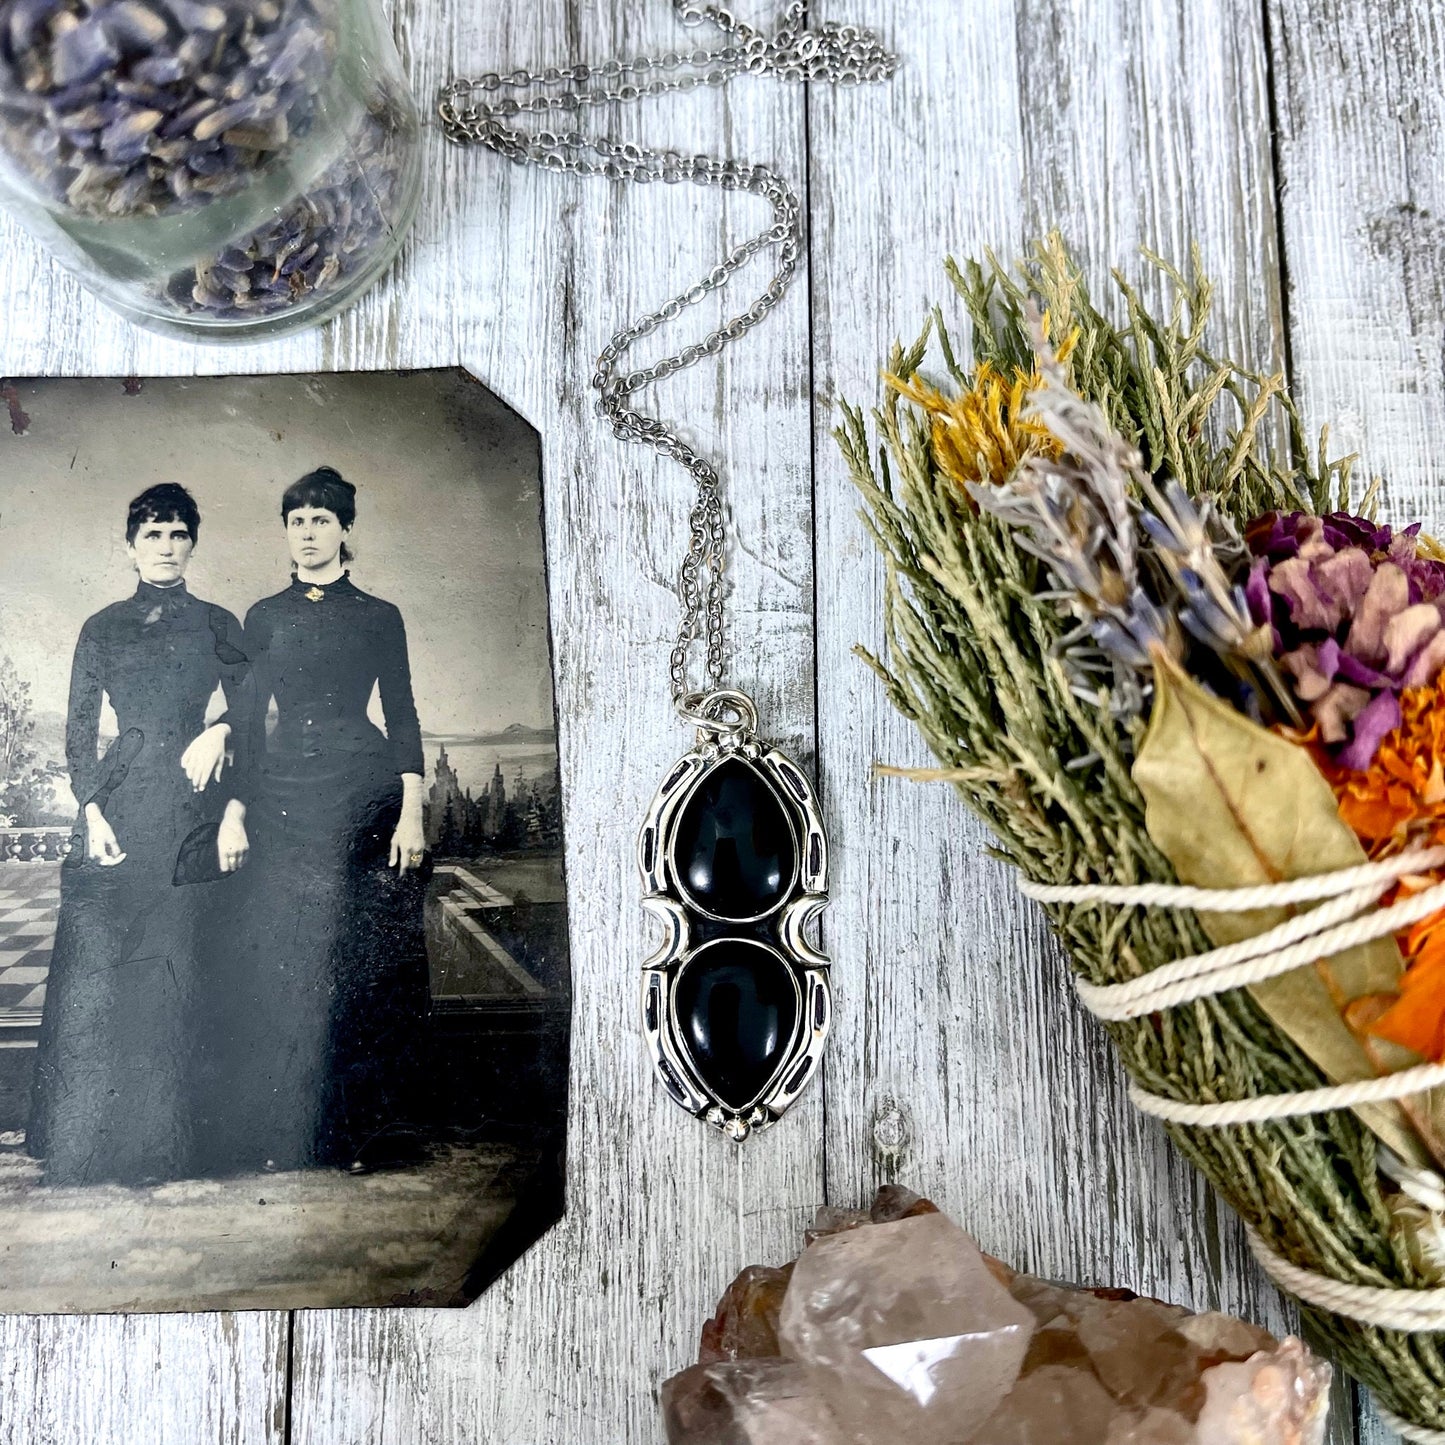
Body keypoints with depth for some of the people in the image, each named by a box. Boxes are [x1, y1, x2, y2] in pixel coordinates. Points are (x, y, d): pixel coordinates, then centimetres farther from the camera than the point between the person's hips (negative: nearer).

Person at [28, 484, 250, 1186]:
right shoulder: (103, 627, 13)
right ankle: (81, 1152, 10)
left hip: (193, 807, -1)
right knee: (92, 975, -2)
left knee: (176, 969, -1)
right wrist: (93, 810, -4)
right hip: (118, 802, 1)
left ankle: (158, 1148, 10)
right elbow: (78, 729, 10)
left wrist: (235, 811, -6)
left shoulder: (217, 624, 9)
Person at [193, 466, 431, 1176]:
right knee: (279, 966, 1)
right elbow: (249, 718, 11)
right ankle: (280, 1135, 13)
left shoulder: (378, 616, 7)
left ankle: (361, 1129, 11)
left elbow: (402, 715, 3)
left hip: (364, 792, -2)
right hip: (282, 795, 2)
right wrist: (236, 807, 2)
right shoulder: (263, 617, 14)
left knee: (360, 961, -1)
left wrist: (411, 811, -7)